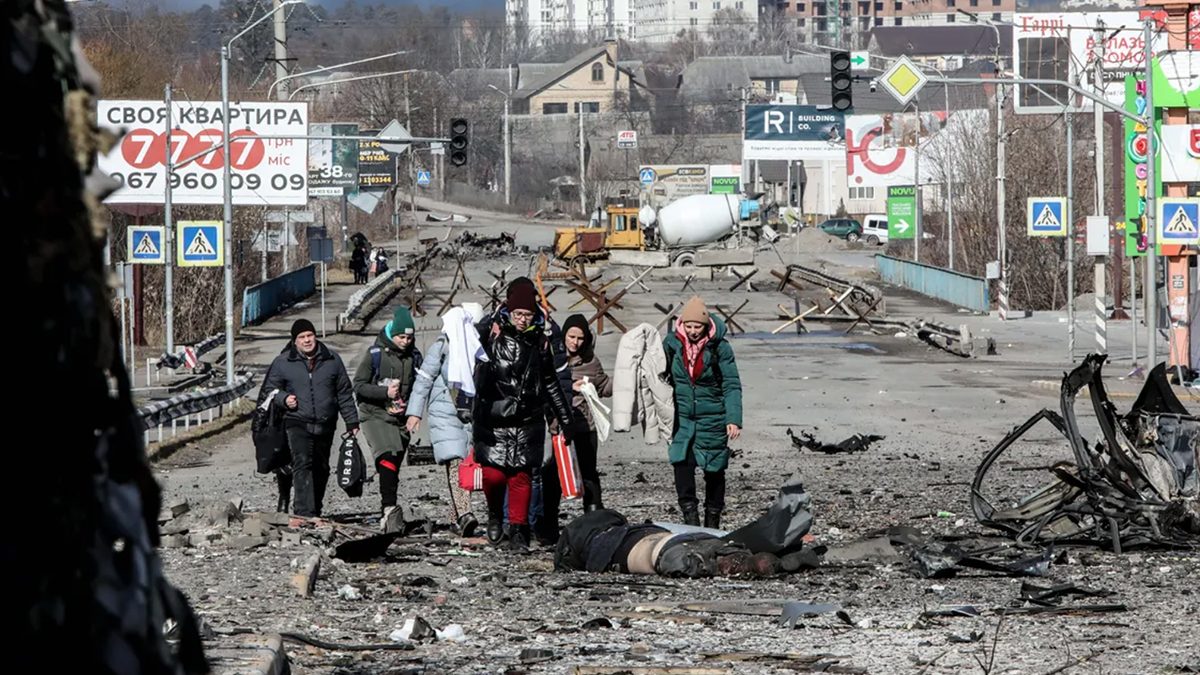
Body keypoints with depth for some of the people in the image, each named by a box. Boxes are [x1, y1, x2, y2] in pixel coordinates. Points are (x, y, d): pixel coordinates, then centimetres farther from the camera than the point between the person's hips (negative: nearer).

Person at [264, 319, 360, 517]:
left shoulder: (332, 359, 8)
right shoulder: (282, 363, 2)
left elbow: (344, 393, 13)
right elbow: (270, 389, 11)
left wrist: (351, 422, 11)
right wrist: (283, 398, -11)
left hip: (325, 425, 3)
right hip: (298, 423, -3)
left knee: (321, 469, 10)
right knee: (302, 464, -20)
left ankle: (315, 511, 23)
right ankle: (304, 511, -28)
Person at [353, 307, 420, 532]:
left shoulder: (414, 356, 6)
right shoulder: (375, 353, -6)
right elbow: (358, 385, -4)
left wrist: (408, 405, -1)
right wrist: (385, 392, -17)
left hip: (401, 419, 5)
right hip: (375, 416, -5)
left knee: (393, 469, 9)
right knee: (388, 458, -24)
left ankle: (388, 514, 19)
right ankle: (390, 509, -33)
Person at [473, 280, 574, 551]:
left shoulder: (539, 341, 8)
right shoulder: (491, 334, -3)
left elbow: (550, 384, 19)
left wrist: (565, 419, 21)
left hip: (527, 422, 3)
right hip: (493, 420, -3)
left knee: (522, 475, 0)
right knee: (493, 474, -6)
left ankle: (518, 529, 9)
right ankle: (495, 514, 23)